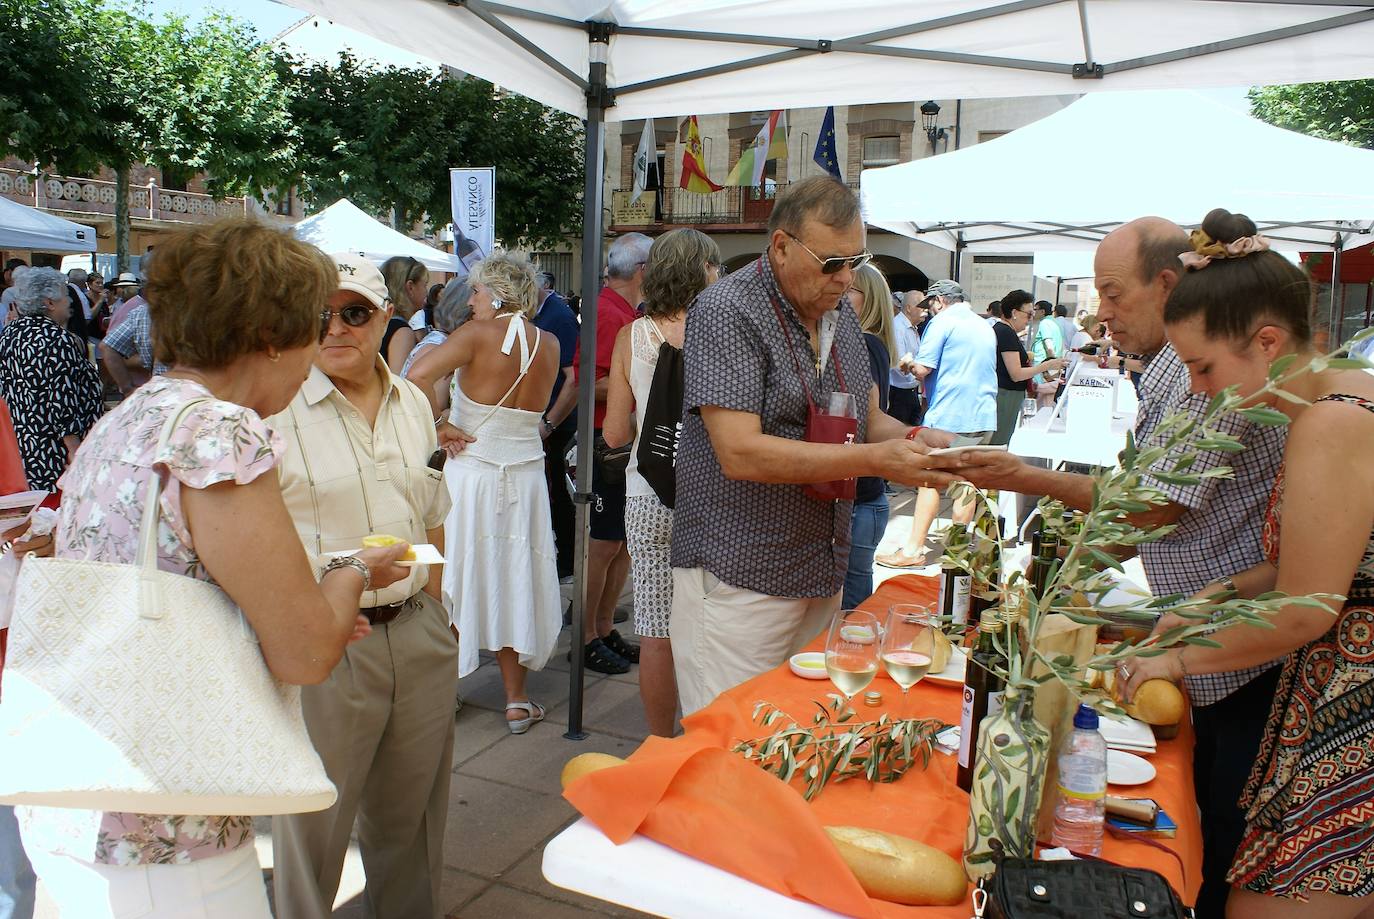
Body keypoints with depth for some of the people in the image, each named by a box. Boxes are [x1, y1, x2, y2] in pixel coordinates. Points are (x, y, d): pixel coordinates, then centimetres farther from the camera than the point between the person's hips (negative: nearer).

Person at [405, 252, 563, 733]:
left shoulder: (478, 334, -12)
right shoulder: (549, 346, 2)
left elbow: (418, 375, -25)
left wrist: (440, 427, -13)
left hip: (471, 471, -4)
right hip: (526, 473, 4)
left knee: (457, 580, 10)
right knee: (513, 581, 13)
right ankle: (517, 700, 19)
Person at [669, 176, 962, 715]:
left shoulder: (841, 321, 11)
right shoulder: (727, 311, -14)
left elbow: (868, 418, 18)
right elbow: (740, 453, -23)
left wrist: (913, 439, -5)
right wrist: (874, 460, -26)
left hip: (822, 578, 8)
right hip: (738, 582, -7)